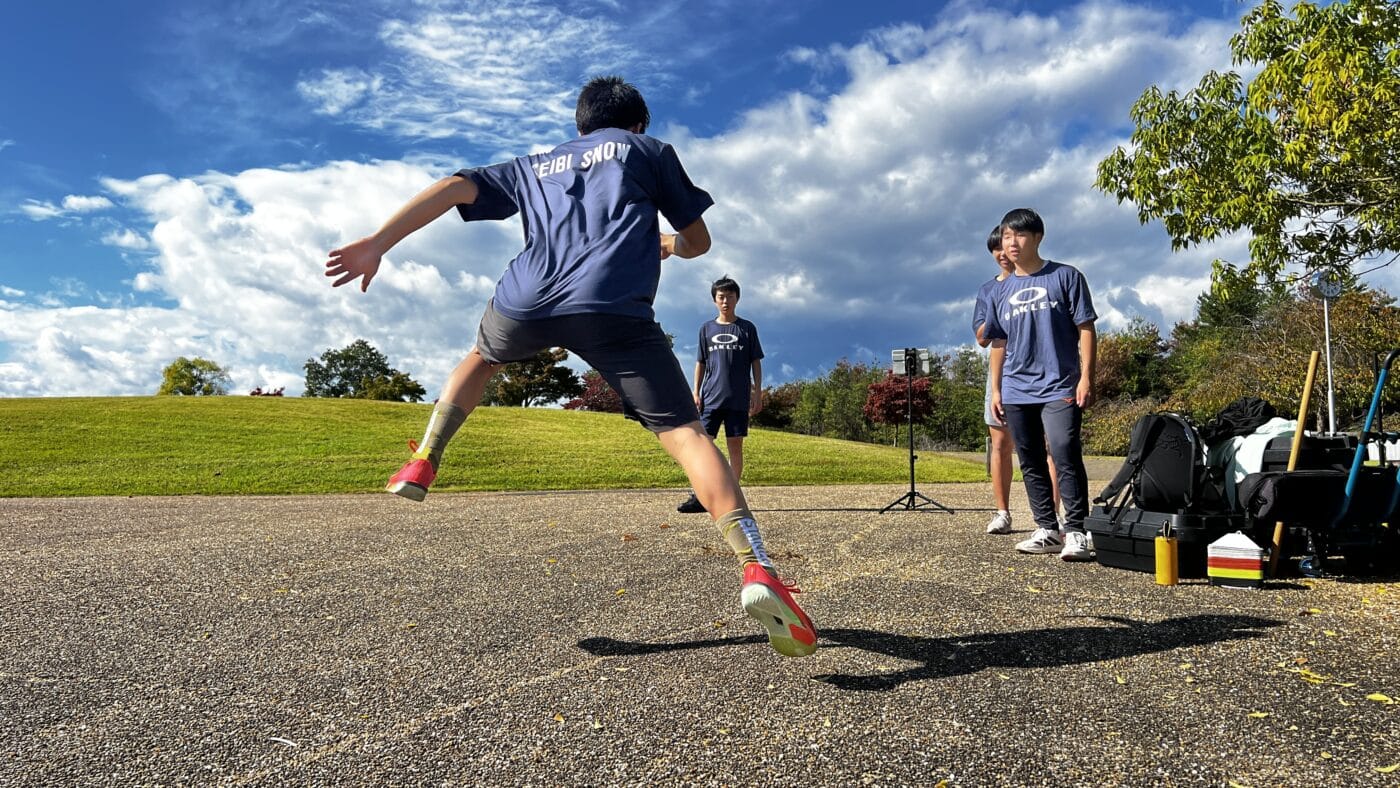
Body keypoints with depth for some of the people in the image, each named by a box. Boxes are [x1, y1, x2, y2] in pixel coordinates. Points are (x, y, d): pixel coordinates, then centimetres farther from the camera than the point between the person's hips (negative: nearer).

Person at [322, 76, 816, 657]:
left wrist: (377, 243, 13)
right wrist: (669, 244, 51)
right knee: (684, 433, -6)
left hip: (525, 302, 4)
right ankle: (756, 568, -22)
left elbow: (453, 187, 20)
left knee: (482, 355, 37)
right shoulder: (649, 149, 27)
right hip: (612, 306, -3)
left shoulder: (534, 166, 34)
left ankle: (422, 463, 27)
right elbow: (698, 240, 28)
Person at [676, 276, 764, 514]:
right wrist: (696, 392, 5)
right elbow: (700, 363, 13)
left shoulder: (747, 328, 8)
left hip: (738, 398, -1)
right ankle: (699, 496, -6)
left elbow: (756, 363, 8)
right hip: (710, 397, 1)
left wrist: (757, 392, -1)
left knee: (735, 445, 0)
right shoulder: (707, 329, 12)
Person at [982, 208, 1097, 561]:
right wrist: (995, 391, 12)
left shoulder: (1066, 277, 2)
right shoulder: (1000, 292, 14)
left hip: (1059, 387, -5)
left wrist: (1086, 377, -9)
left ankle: (1076, 532, -8)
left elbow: (1086, 330, -1)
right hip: (1016, 392, 5)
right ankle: (1047, 530, 16)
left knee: (1066, 457, -14)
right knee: (1031, 464, 8)